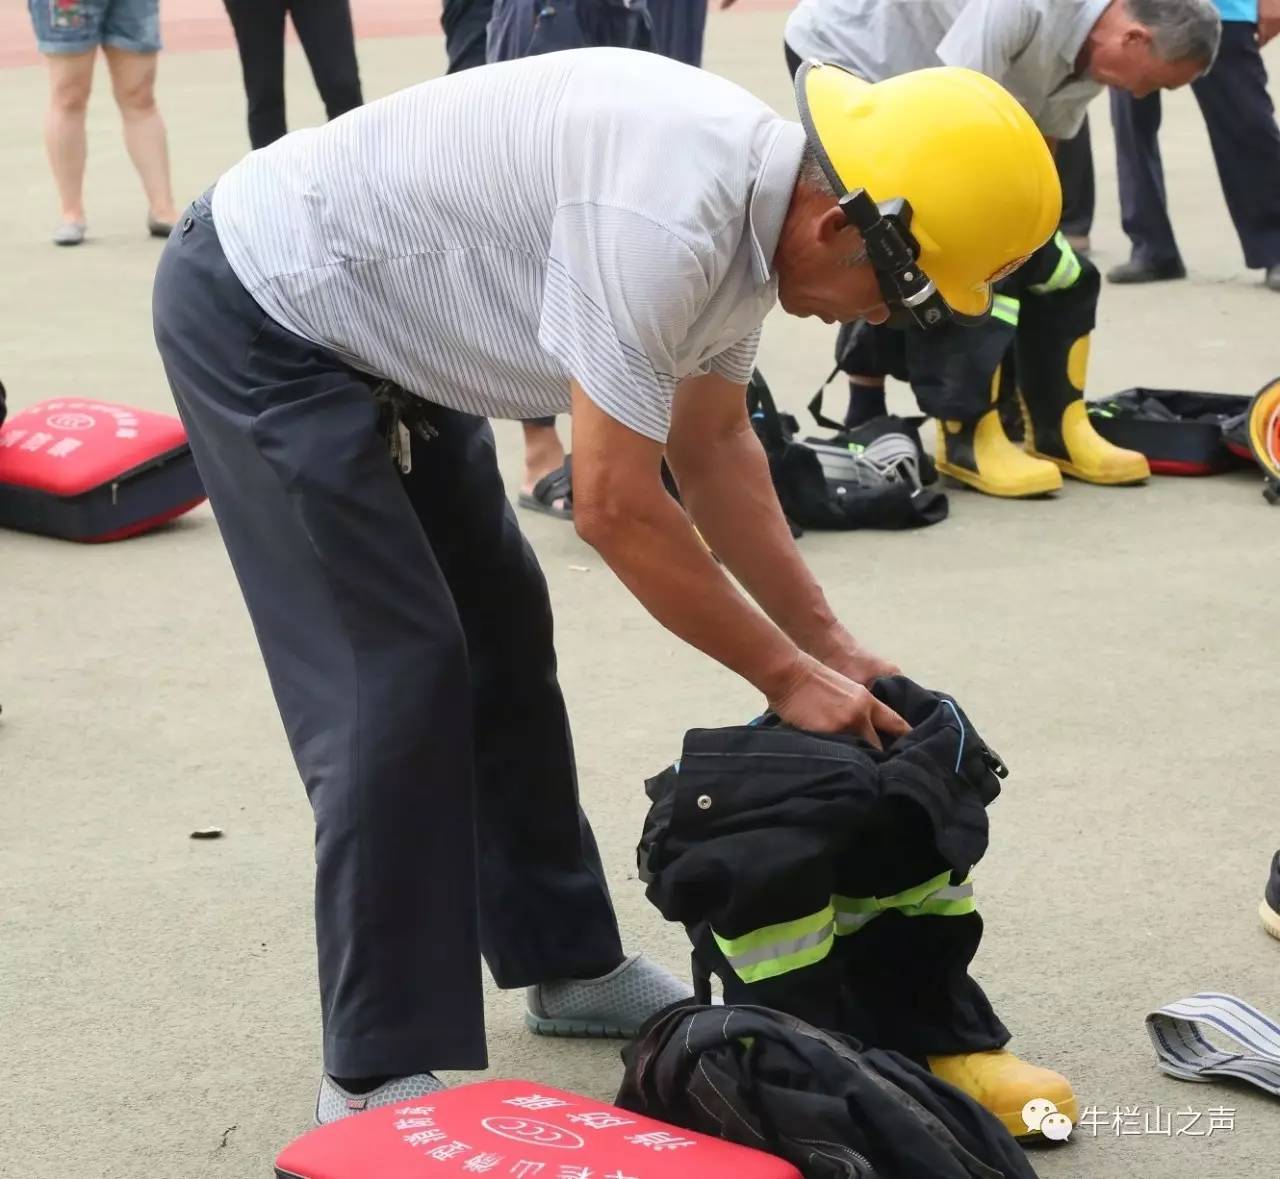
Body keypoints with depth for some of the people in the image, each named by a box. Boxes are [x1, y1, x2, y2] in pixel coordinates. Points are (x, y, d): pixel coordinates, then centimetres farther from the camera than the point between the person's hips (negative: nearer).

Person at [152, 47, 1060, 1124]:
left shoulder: (755, 202, -3)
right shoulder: (665, 222, -33)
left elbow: (714, 447, 9)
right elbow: (616, 508, -28)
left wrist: (829, 646, 5)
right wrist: (785, 673, -16)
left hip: (382, 335, 10)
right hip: (259, 317, -10)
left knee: (503, 643, 14)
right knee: (397, 678, -12)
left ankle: (568, 962, 28)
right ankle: (378, 1076, -3)